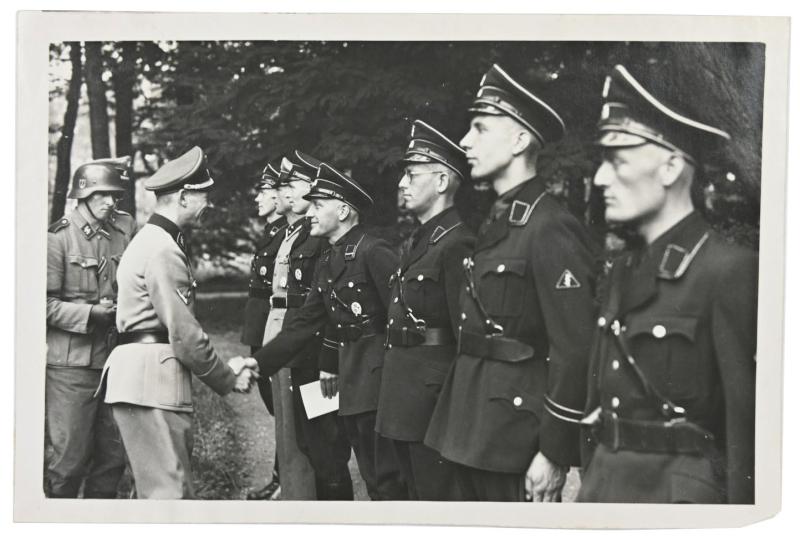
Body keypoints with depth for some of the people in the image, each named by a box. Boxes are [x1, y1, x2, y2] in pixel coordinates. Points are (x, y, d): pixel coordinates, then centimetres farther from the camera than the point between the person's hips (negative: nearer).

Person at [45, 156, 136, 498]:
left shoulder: (126, 228, 7)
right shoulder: (58, 237, -6)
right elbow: (46, 304, -8)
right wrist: (91, 313, -18)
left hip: (115, 362, 5)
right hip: (71, 365, -5)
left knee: (113, 457, 10)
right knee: (70, 458, -1)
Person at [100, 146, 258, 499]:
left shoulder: (152, 240, 19)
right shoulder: (163, 251, -14)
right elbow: (183, 333, -16)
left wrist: (223, 367, 12)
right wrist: (227, 379, -3)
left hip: (146, 376, 11)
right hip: (150, 380, -11)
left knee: (174, 483, 14)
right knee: (169, 490, -9)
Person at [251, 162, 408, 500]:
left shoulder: (374, 252, -15)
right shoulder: (326, 262, 13)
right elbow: (306, 323, 14)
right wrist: (258, 362, 8)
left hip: (378, 376, -9)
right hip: (350, 377, 9)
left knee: (387, 478, -5)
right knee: (371, 476, 15)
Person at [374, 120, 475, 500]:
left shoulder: (457, 244, -16)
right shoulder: (418, 242, 16)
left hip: (432, 398, -10)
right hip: (403, 397, 10)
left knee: (438, 495, -2)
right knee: (417, 492, 18)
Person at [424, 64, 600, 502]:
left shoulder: (552, 230, -15)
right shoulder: (495, 224, 13)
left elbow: (575, 352, -19)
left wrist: (555, 454, -19)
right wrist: (462, 432, 10)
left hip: (517, 440, -9)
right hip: (473, 432, 9)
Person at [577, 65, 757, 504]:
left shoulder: (729, 271, -15)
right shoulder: (624, 270, 9)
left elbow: (747, 422, -15)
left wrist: (740, 502, -15)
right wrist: (592, 477, 11)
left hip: (678, 489, -7)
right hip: (603, 482, 7)